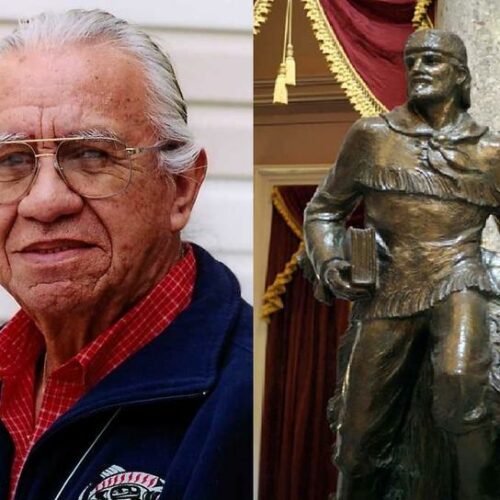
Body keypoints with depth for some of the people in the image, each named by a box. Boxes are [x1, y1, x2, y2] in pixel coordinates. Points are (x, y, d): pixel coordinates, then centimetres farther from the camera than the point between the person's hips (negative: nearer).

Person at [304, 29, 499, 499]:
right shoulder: (371, 135, 7)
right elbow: (323, 209, 15)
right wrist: (330, 266, -4)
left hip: (455, 282, -2)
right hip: (386, 292, 2)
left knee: (460, 383, -34)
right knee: (362, 442, 7)